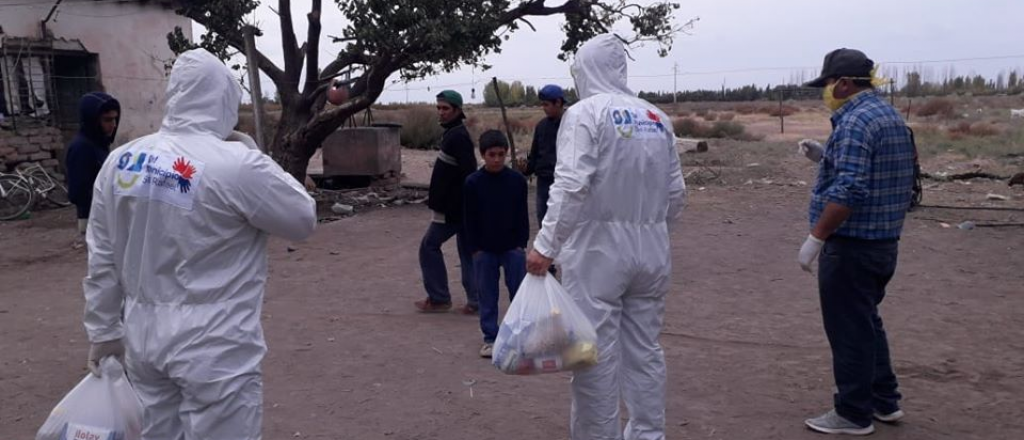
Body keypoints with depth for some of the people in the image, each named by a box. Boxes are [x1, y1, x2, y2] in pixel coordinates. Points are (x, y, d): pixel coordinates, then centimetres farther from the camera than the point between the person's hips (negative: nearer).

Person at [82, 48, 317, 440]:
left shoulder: (120, 161, 0)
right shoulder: (238, 165, -20)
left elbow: (102, 261, 6)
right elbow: (304, 220, -5)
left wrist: (103, 331, 17)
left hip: (143, 337, 6)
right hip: (213, 348, -6)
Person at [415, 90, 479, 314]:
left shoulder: (457, 136, -16)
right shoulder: (455, 133, 15)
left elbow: (467, 173, -24)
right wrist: (436, 196, 20)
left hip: (452, 208, -10)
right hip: (461, 207, 10)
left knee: (429, 246, 0)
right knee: (467, 251, 9)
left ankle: (439, 298, 7)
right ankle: (475, 301, 13)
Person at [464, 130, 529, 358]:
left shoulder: (517, 180, -4)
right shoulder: (473, 182, -5)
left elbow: (523, 215, 2)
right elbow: (470, 219, -1)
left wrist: (522, 243, -2)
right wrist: (474, 248, -4)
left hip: (513, 247, 0)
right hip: (485, 249, 0)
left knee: (519, 292, 4)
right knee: (487, 295, 7)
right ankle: (490, 338, 16)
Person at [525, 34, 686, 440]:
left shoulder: (585, 113, -7)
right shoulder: (657, 117, 10)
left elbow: (571, 186, -19)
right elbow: (676, 192, 11)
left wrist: (545, 245, -16)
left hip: (598, 249, -6)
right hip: (652, 251, 6)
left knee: (596, 351, 2)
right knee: (645, 349, 14)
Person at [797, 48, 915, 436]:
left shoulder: (855, 121, -19)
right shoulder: (890, 116, 13)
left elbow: (848, 191, -26)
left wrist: (814, 238, -22)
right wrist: (824, 157, 10)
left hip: (851, 244, -10)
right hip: (883, 240, 10)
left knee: (849, 328, 1)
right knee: (867, 321, 21)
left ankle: (854, 414, 12)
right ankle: (884, 400, 31)